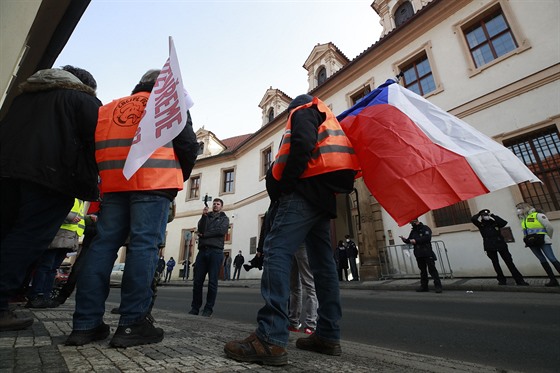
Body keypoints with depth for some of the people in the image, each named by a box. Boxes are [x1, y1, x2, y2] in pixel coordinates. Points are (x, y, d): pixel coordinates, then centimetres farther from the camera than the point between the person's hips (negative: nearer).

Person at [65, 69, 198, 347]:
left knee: (104, 244, 6)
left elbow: (93, 145, 22)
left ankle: (86, 323, 8)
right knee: (144, 245, -7)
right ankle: (132, 324, -5)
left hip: (113, 183, 5)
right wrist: (181, 177, 11)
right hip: (154, 182, -5)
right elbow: (188, 145, 1)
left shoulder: (109, 108, 26)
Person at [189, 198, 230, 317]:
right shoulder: (206, 216, 22)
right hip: (202, 250, 3)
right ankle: (195, 307, 13)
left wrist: (204, 235, -3)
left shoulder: (224, 218, 15)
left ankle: (208, 309, 3)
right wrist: (204, 216, -10)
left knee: (212, 282, -4)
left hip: (216, 251, -3)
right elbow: (200, 229, 3)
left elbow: (222, 230, -5)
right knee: (197, 281, 2)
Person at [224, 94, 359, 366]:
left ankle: (270, 339, -24)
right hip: (324, 194, 10)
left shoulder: (303, 110, 11)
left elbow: (302, 145, -12)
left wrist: (282, 185, -11)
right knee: (323, 264, 5)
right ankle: (328, 336, 10)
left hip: (306, 190, -10)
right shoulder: (327, 120, 36)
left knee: (277, 252, -19)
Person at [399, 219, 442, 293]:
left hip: (427, 253, -6)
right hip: (418, 254, 6)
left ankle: (438, 286, 1)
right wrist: (405, 240, -7)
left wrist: (416, 240, -20)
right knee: (422, 270, 12)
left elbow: (427, 238, -19)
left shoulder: (425, 228, -4)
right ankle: (424, 286, 18)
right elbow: (410, 240, 14)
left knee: (432, 269, -5)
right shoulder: (413, 231, 15)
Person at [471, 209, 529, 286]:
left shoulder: (495, 222, 7)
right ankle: (502, 280, 20)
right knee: (495, 263, 8)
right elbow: (473, 219, -13)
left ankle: (519, 280, 8)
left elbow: (504, 223, -12)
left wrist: (494, 216, -6)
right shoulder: (481, 225, 3)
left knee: (509, 262, 1)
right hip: (490, 247, 0)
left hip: (501, 244, 0)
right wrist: (478, 214, 3)